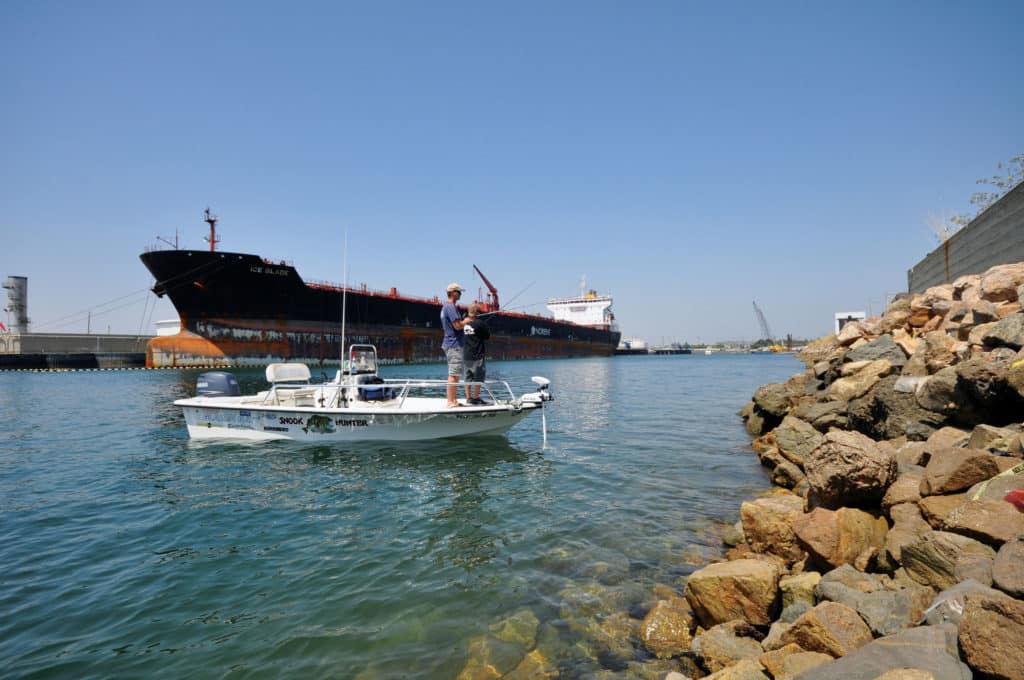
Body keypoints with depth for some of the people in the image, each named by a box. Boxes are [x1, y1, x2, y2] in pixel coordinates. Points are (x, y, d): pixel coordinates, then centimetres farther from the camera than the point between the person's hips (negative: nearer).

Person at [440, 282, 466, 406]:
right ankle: (451, 401, -7)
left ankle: (453, 400, 17)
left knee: (456, 374, 13)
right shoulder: (450, 307, -14)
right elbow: (457, 326, -21)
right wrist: (466, 321, -5)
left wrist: (463, 321, 14)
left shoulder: (446, 306, 19)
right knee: (454, 374, -9)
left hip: (452, 344, 11)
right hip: (454, 344, -11)